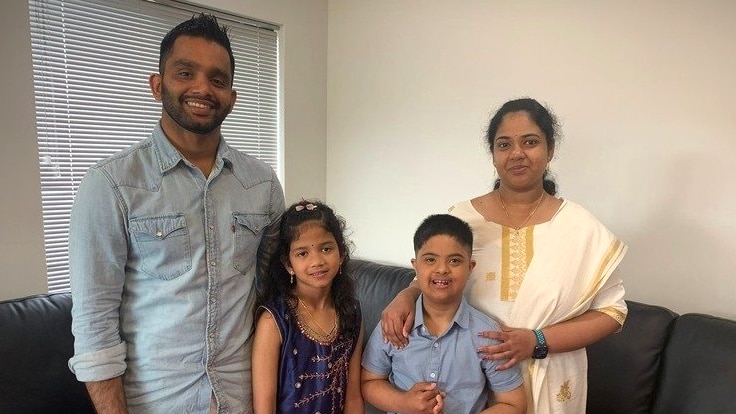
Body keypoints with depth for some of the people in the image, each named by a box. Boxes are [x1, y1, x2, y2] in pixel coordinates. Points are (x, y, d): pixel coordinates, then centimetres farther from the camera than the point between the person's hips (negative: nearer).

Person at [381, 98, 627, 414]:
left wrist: (538, 342, -17)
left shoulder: (580, 227, -8)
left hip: (548, 389, 0)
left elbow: (612, 311, -5)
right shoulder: (461, 219, -7)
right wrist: (405, 297, -19)